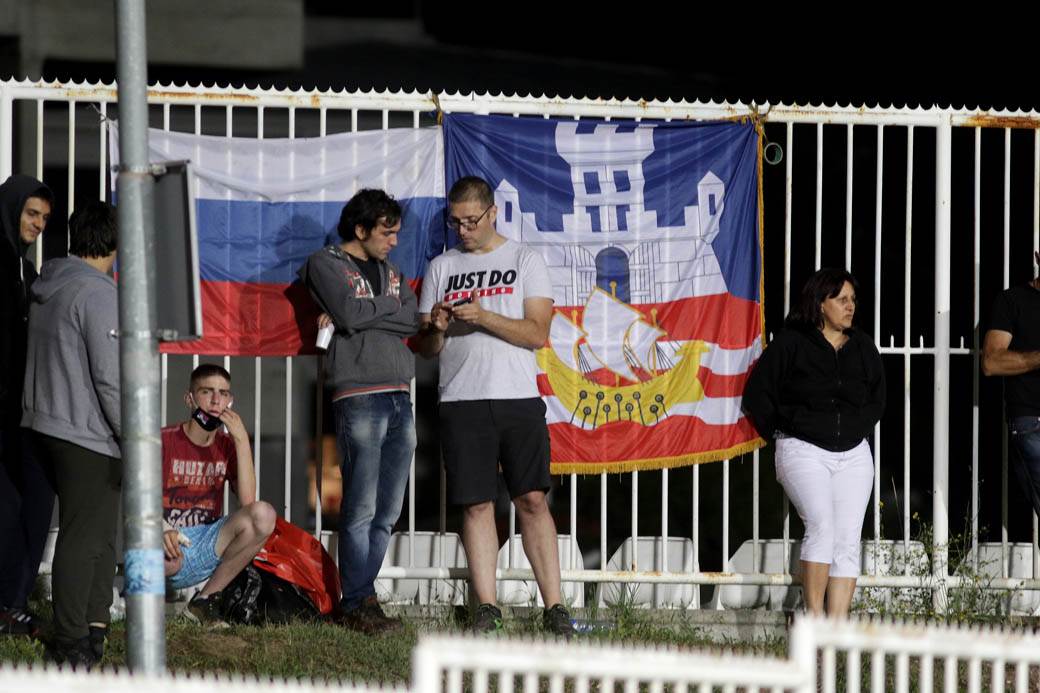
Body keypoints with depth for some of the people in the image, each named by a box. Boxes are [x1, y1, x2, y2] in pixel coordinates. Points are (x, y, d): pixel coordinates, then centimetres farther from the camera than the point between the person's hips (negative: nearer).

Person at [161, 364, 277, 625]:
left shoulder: (228, 445, 9)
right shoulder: (164, 441, -3)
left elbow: (248, 501, -7)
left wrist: (242, 440, -11)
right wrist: (161, 529, -31)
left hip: (208, 546, 4)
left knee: (264, 515, -24)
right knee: (165, 554, -44)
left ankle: (206, 598, -10)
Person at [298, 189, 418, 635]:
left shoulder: (390, 272, 22)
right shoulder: (326, 264, 4)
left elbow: (413, 322, 6)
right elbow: (349, 315, -12)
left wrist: (361, 314, -4)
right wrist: (388, 306, 4)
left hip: (400, 397, 7)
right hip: (360, 396, -7)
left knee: (387, 513, 4)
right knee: (361, 509, -10)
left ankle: (361, 596, 8)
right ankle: (357, 603, -8)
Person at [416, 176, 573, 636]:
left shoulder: (524, 261, 7)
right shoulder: (441, 268, 15)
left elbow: (537, 333, -3)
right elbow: (425, 348, 15)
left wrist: (483, 317, -15)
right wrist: (436, 328, -8)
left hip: (518, 399, -2)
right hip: (462, 403, 2)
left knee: (532, 499, -6)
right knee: (477, 504, -2)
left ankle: (554, 607, -4)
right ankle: (487, 607, 0)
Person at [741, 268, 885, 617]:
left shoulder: (863, 348, 14)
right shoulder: (790, 344, -1)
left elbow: (878, 398, 26)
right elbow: (757, 395, 2)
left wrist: (859, 429, 13)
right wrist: (780, 431, 2)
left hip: (853, 454, 5)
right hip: (804, 451, -5)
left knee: (848, 540, -3)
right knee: (821, 526, -22)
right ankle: (813, 617, -18)